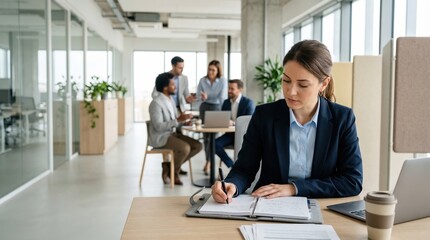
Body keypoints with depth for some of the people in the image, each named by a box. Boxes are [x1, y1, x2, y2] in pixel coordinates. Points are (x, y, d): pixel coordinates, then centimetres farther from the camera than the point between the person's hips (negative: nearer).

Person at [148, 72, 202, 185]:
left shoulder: (170, 99, 11)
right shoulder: (156, 103, -17)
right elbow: (159, 126, -24)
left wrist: (184, 120, -6)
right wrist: (178, 120, -28)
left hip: (171, 133, 9)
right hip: (160, 137, -9)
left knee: (198, 146, -3)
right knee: (185, 148, -30)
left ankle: (169, 165, 3)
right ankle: (173, 171, -2)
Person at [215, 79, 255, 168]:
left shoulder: (248, 102, -6)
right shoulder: (226, 102, 11)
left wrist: (233, 123, -28)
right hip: (230, 133, 5)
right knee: (215, 144, -21)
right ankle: (233, 166, -11)